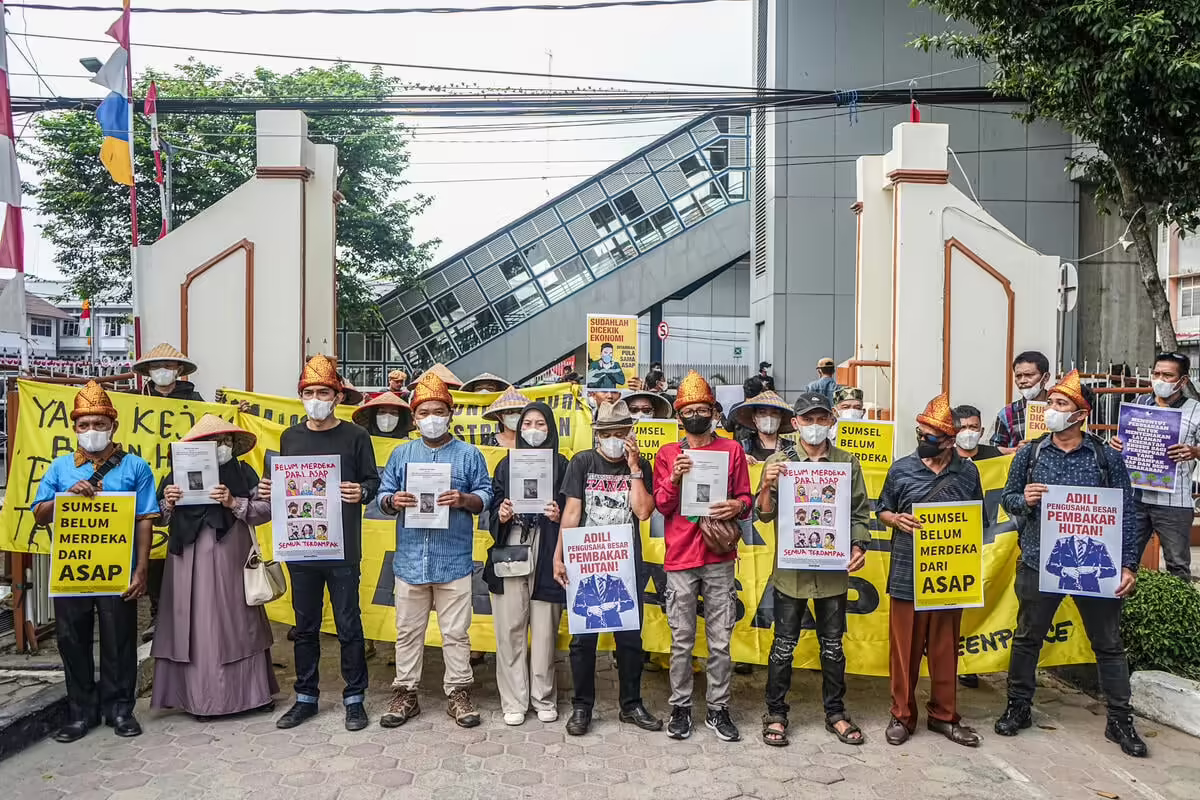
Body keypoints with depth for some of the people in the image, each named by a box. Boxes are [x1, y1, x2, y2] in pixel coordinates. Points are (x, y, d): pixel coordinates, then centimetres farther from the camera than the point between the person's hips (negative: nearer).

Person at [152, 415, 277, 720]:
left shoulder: (244, 473, 5)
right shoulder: (179, 474, 7)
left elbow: (266, 510, -1)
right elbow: (160, 518, 11)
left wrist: (234, 503, -14)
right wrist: (168, 503, -9)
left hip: (232, 561, 0)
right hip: (190, 563, 1)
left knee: (240, 623, 5)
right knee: (196, 626, 2)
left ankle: (253, 692, 16)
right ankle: (200, 698, 13)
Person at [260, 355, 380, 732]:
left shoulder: (355, 436, -1)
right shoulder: (290, 437, 10)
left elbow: (373, 481, -2)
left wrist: (362, 492, -23)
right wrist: (269, 491, -5)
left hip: (342, 548, -4)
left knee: (348, 625, 3)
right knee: (305, 626, 13)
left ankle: (354, 698, 17)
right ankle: (306, 697, 27)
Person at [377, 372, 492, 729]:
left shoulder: (469, 454, 3)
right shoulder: (401, 454, 10)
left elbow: (486, 497, 2)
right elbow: (382, 497, 9)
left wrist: (465, 500, -18)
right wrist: (393, 501, -13)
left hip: (454, 561, -2)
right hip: (410, 560, 2)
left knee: (456, 632, 5)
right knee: (408, 631, 11)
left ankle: (458, 693, 18)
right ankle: (405, 694, 23)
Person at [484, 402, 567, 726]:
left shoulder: (561, 465, 7)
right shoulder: (507, 464, 13)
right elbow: (493, 508, 12)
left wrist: (559, 515, -15)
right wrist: (500, 516, -9)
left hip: (546, 554, -1)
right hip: (510, 551, 2)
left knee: (544, 628, 2)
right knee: (510, 628, 2)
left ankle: (544, 698, 17)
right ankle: (514, 701, 13)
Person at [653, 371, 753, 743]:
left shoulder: (732, 450, 8)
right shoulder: (667, 454, 8)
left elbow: (746, 498, 10)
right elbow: (661, 506, 4)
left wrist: (737, 506, -12)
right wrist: (674, 479, -14)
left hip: (719, 558, 0)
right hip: (680, 559, 0)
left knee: (720, 641, 5)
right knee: (682, 641, 6)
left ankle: (718, 709, 17)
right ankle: (680, 708, 18)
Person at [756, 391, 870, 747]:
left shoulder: (848, 463, 4)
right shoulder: (779, 461, -3)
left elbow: (860, 513, 8)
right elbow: (765, 515, -4)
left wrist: (859, 547, -8)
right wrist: (767, 486, -22)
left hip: (833, 570, 2)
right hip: (791, 570, -2)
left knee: (832, 644, 14)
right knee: (784, 644, 7)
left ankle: (835, 712, 31)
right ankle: (775, 714, 22)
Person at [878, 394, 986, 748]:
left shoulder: (968, 472, 3)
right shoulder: (901, 469, 0)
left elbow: (980, 520, 12)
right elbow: (882, 511, 9)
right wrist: (896, 520, -12)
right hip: (907, 573, -1)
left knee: (945, 649, 11)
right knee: (905, 647, 5)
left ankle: (944, 715, 27)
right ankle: (902, 715, 19)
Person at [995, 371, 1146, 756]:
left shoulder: (1107, 457, -3)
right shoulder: (1029, 454, 0)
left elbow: (1127, 513, -1)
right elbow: (1006, 497, 7)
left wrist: (1128, 565, -6)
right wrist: (1023, 499, -16)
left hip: (1095, 566, -1)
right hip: (1039, 563, 1)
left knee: (1108, 644, 11)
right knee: (1027, 638, 12)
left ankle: (1120, 720, 27)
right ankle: (1018, 707, 28)